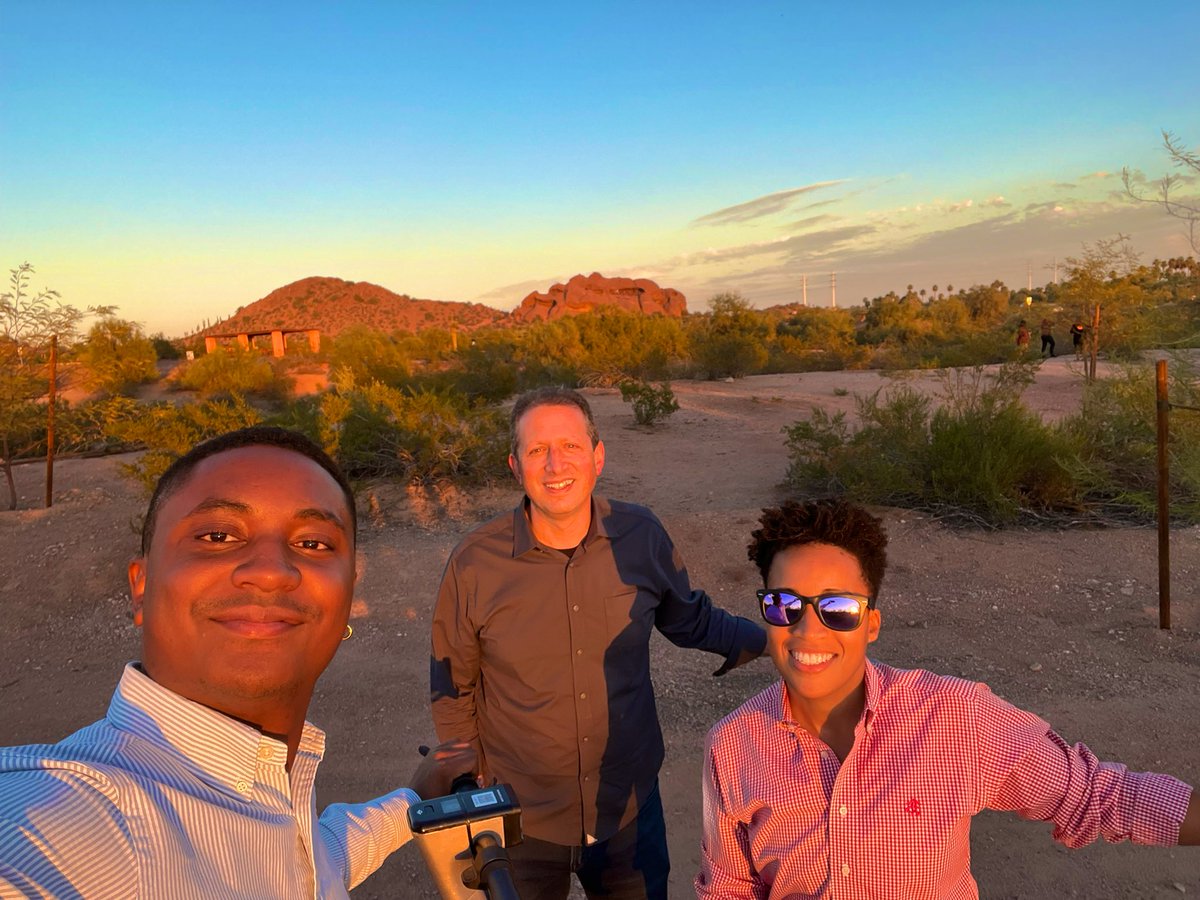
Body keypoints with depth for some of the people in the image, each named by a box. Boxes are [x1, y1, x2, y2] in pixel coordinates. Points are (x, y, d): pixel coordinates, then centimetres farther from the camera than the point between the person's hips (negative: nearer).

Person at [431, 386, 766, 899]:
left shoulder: (641, 537, -12)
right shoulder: (475, 564, -16)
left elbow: (691, 620, 5)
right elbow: (452, 693, -3)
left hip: (630, 811, 2)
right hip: (521, 820, -1)